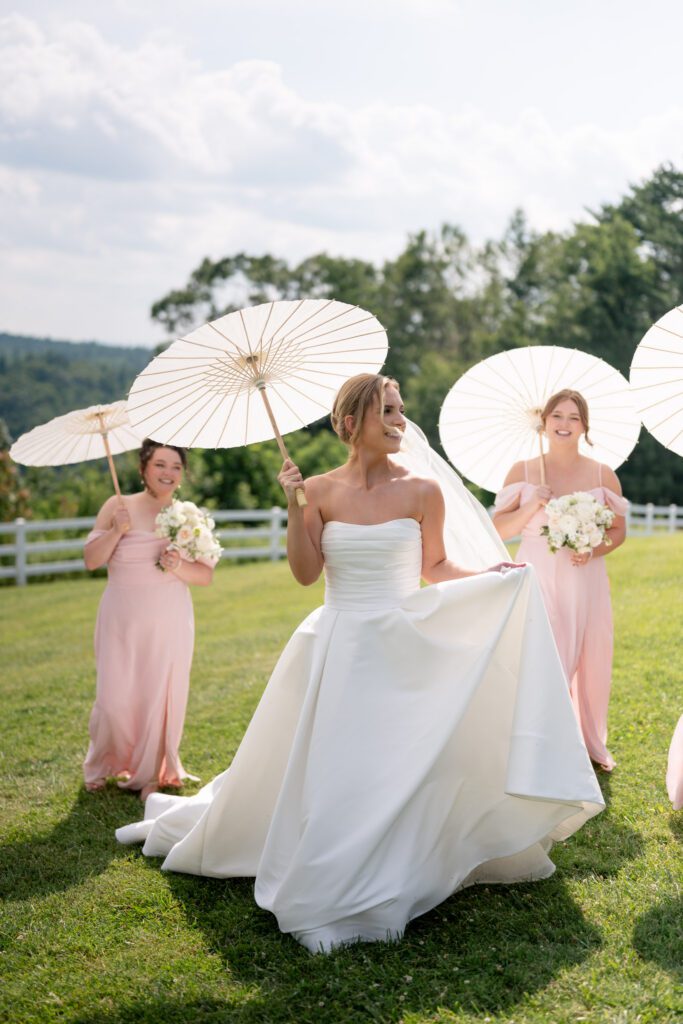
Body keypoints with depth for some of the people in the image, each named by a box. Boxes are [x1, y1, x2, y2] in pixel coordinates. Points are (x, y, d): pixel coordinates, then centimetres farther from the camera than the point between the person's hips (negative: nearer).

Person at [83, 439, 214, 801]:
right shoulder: (118, 506, -1)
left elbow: (206, 574, 2)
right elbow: (91, 560, -3)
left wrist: (179, 566, -17)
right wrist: (117, 531, -17)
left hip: (168, 623, 1)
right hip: (122, 621, -1)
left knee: (160, 697, 3)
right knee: (116, 698, 1)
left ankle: (149, 773, 23)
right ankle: (103, 764, 28)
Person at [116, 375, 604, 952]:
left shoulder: (423, 489, -4)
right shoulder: (321, 490, -1)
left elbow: (435, 567, 6)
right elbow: (306, 573, -5)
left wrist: (487, 576, -9)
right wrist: (295, 508, -14)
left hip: (406, 650, -1)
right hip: (340, 650, 1)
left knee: (405, 769, -1)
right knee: (330, 772, 8)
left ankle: (396, 879, 18)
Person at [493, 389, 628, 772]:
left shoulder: (603, 474, 3)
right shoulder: (523, 471, 1)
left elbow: (619, 530, 7)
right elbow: (500, 528, 1)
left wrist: (594, 551, -12)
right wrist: (532, 506, -15)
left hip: (586, 580, 2)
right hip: (538, 580, -2)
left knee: (591, 662, 9)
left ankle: (593, 742, 30)